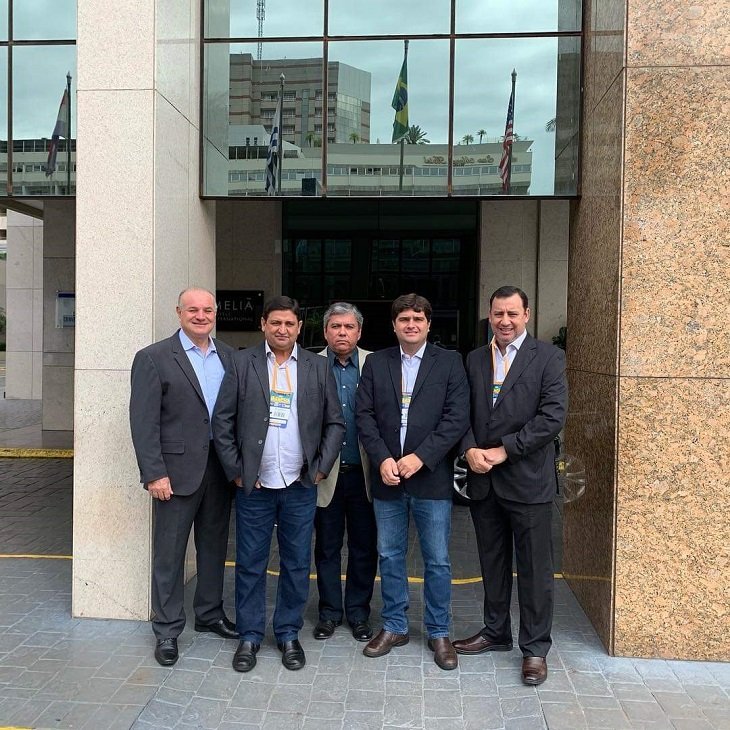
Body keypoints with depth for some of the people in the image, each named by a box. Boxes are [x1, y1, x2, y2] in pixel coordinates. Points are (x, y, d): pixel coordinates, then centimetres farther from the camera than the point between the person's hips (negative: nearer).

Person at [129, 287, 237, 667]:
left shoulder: (229, 357, 8)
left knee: (214, 545, 17)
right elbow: (144, 422, -10)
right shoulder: (153, 358, -6)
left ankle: (210, 613, 34)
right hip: (177, 471, -4)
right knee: (169, 553, 6)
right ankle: (167, 630, 20)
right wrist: (154, 474, -14)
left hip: (221, 468, 5)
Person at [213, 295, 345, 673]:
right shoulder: (242, 363, 0)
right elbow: (222, 421, 0)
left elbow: (335, 422, 6)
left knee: (297, 563, 10)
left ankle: (288, 633, 27)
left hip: (300, 486, 1)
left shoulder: (318, 367, 4)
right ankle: (249, 636, 24)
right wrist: (236, 470, -4)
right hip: (253, 486, -1)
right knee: (250, 564, 8)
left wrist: (320, 468, -1)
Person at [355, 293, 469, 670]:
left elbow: (457, 417, -8)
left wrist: (420, 457, -16)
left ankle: (438, 632, 25)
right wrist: (382, 459, -11)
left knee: (438, 561, 7)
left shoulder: (449, 362, 0)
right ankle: (394, 626, 30)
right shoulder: (376, 363, 7)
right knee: (390, 556, 13)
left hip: (431, 477, -2)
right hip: (387, 477, 2)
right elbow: (364, 415, 2)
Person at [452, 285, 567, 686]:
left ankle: (535, 647, 20)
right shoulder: (474, 359, 10)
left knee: (534, 568, 5)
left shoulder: (548, 357, -4)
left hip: (527, 479, -4)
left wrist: (502, 451, -15)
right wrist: (470, 450, -10)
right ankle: (496, 632, 33)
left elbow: (552, 417, -13)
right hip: (482, 479, 4)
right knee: (492, 562, 17)